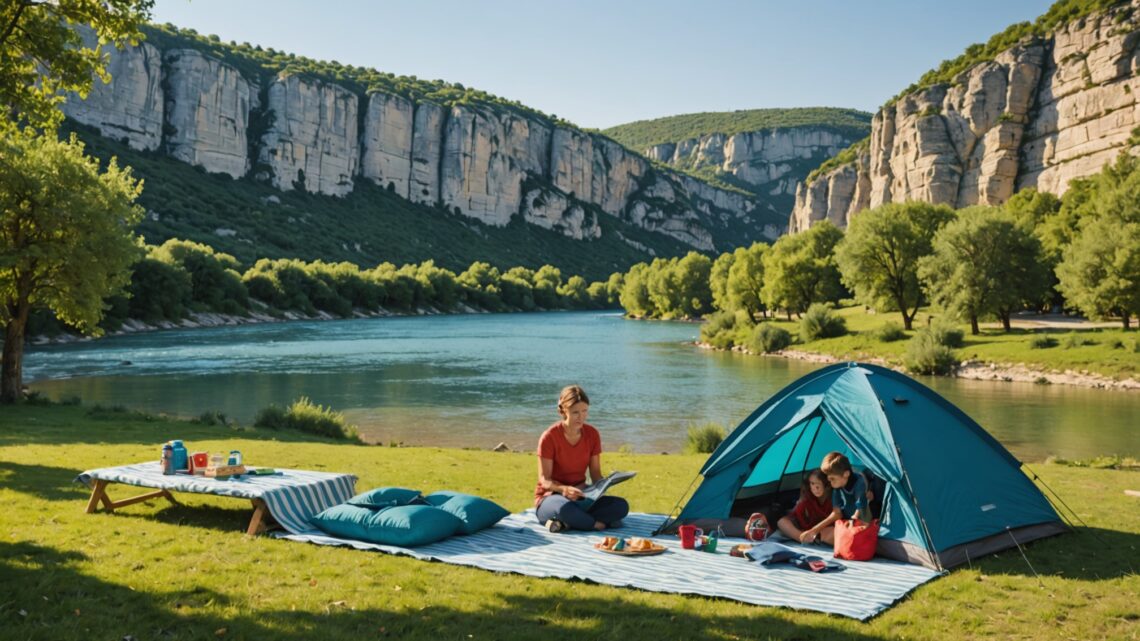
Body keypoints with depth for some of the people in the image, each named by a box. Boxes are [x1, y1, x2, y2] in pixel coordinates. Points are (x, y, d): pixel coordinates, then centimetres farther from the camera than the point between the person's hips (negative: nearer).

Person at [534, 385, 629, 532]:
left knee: (621, 506, -23)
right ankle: (599, 524, -18)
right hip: (551, 497, -5)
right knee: (565, 508, -43)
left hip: (581, 496, 5)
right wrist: (565, 489, -35)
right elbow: (545, 480, -14)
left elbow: (595, 473, 3)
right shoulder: (549, 437, -14)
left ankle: (564, 523, -24)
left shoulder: (592, 434, 0)